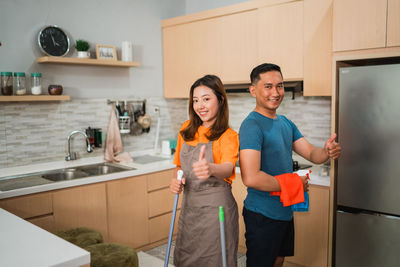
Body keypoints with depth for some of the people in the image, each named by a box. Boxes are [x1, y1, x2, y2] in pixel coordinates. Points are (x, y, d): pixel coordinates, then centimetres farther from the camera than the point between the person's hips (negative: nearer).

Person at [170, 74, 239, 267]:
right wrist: (176, 180, -4)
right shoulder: (187, 130, 6)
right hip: (188, 205, 5)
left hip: (216, 207, -5)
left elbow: (228, 169, -29)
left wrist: (211, 168, -51)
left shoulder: (228, 136, -11)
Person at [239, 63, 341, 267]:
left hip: (285, 210, 8)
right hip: (262, 214, -8)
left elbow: (312, 154, 6)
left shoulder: (286, 123, 8)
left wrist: (327, 151, -17)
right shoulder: (252, 126, -22)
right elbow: (251, 178, -31)